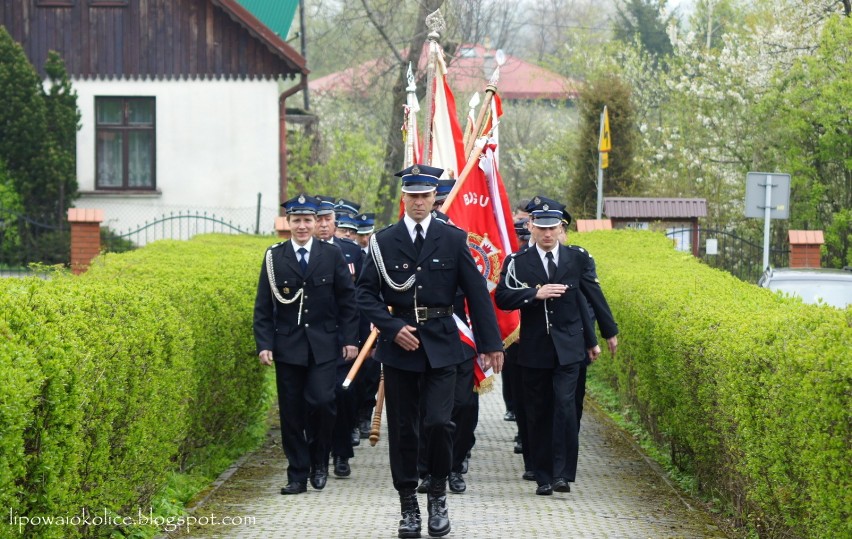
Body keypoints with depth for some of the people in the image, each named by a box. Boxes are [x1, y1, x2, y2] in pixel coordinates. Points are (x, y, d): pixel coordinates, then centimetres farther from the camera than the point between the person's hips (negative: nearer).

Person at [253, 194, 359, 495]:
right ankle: (298, 475, 9)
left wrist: (350, 339, 0)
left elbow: (347, 301, 7)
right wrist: (264, 344, -5)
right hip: (287, 346, 1)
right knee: (291, 412, 2)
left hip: (323, 345, -1)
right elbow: (263, 306, 4)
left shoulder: (332, 255, 4)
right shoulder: (274, 257, 4)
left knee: (322, 402, -13)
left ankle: (319, 461, 10)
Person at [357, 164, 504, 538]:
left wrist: (491, 343, 1)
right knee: (402, 430, 4)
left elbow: (477, 293, 3)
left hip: (440, 345, -1)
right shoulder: (384, 241, 3)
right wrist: (393, 328, -10)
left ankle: (438, 493, 8)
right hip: (399, 343, 1)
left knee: (438, 422, -13)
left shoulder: (453, 240, 2)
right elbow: (366, 293, 3)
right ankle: (408, 506, 14)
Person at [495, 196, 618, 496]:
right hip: (534, 350, 1)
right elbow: (502, 297, -10)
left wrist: (609, 332, 23)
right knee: (538, 413, 4)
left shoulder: (578, 258, 5)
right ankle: (543, 476, 12)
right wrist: (535, 293, -22)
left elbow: (594, 297, 15)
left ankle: (563, 474, -11)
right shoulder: (518, 262, 2)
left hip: (568, 348, -1)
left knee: (564, 406, -14)